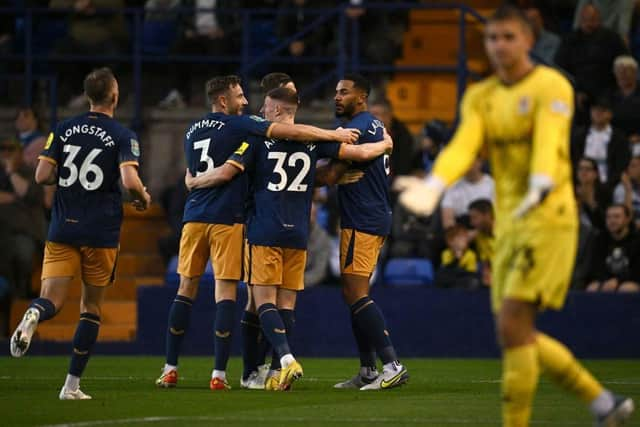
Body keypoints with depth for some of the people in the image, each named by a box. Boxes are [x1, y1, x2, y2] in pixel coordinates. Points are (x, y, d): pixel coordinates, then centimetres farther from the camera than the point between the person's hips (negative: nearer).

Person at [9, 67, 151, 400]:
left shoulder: (64, 130, 5)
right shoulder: (122, 136, -6)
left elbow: (42, 175, 0)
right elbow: (130, 181, -19)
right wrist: (144, 198, 3)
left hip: (63, 229, 2)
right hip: (101, 234, -2)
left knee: (52, 300, 0)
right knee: (91, 308, 11)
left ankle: (32, 316, -39)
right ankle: (72, 385, 9)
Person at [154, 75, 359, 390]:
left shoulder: (191, 131, 15)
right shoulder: (237, 125, -5)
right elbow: (288, 131, -10)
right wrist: (333, 135, -4)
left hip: (194, 217, 5)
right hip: (227, 219, -5)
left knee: (186, 290, 11)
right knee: (225, 292, -3)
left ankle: (170, 369, 10)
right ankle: (219, 373, -6)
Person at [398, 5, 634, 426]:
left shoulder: (552, 86, -6)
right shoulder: (480, 97, 12)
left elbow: (548, 142, -23)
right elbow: (464, 145, -4)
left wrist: (540, 186, -43)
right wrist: (433, 186, -24)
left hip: (548, 217, -7)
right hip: (507, 220, 7)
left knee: (512, 325, -16)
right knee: (519, 336, 6)